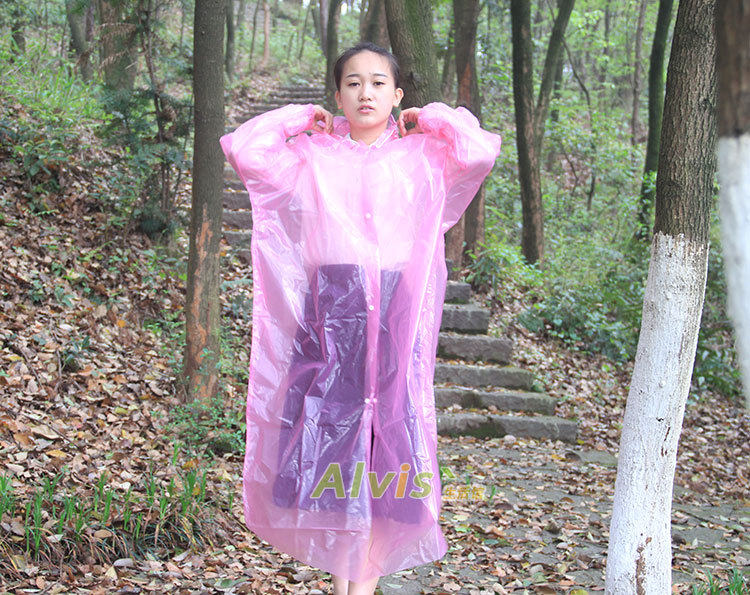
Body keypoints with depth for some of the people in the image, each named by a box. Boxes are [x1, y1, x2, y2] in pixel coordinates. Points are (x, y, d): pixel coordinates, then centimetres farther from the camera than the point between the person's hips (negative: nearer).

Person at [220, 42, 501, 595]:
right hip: (330, 313, 1)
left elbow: (482, 151, -6)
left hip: (397, 315, 0)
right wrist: (302, 117, 8)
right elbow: (244, 150, -1)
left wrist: (429, 117, 7)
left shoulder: (422, 155, 10)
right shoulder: (312, 155, 10)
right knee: (328, 437, -1)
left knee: (388, 439, -2)